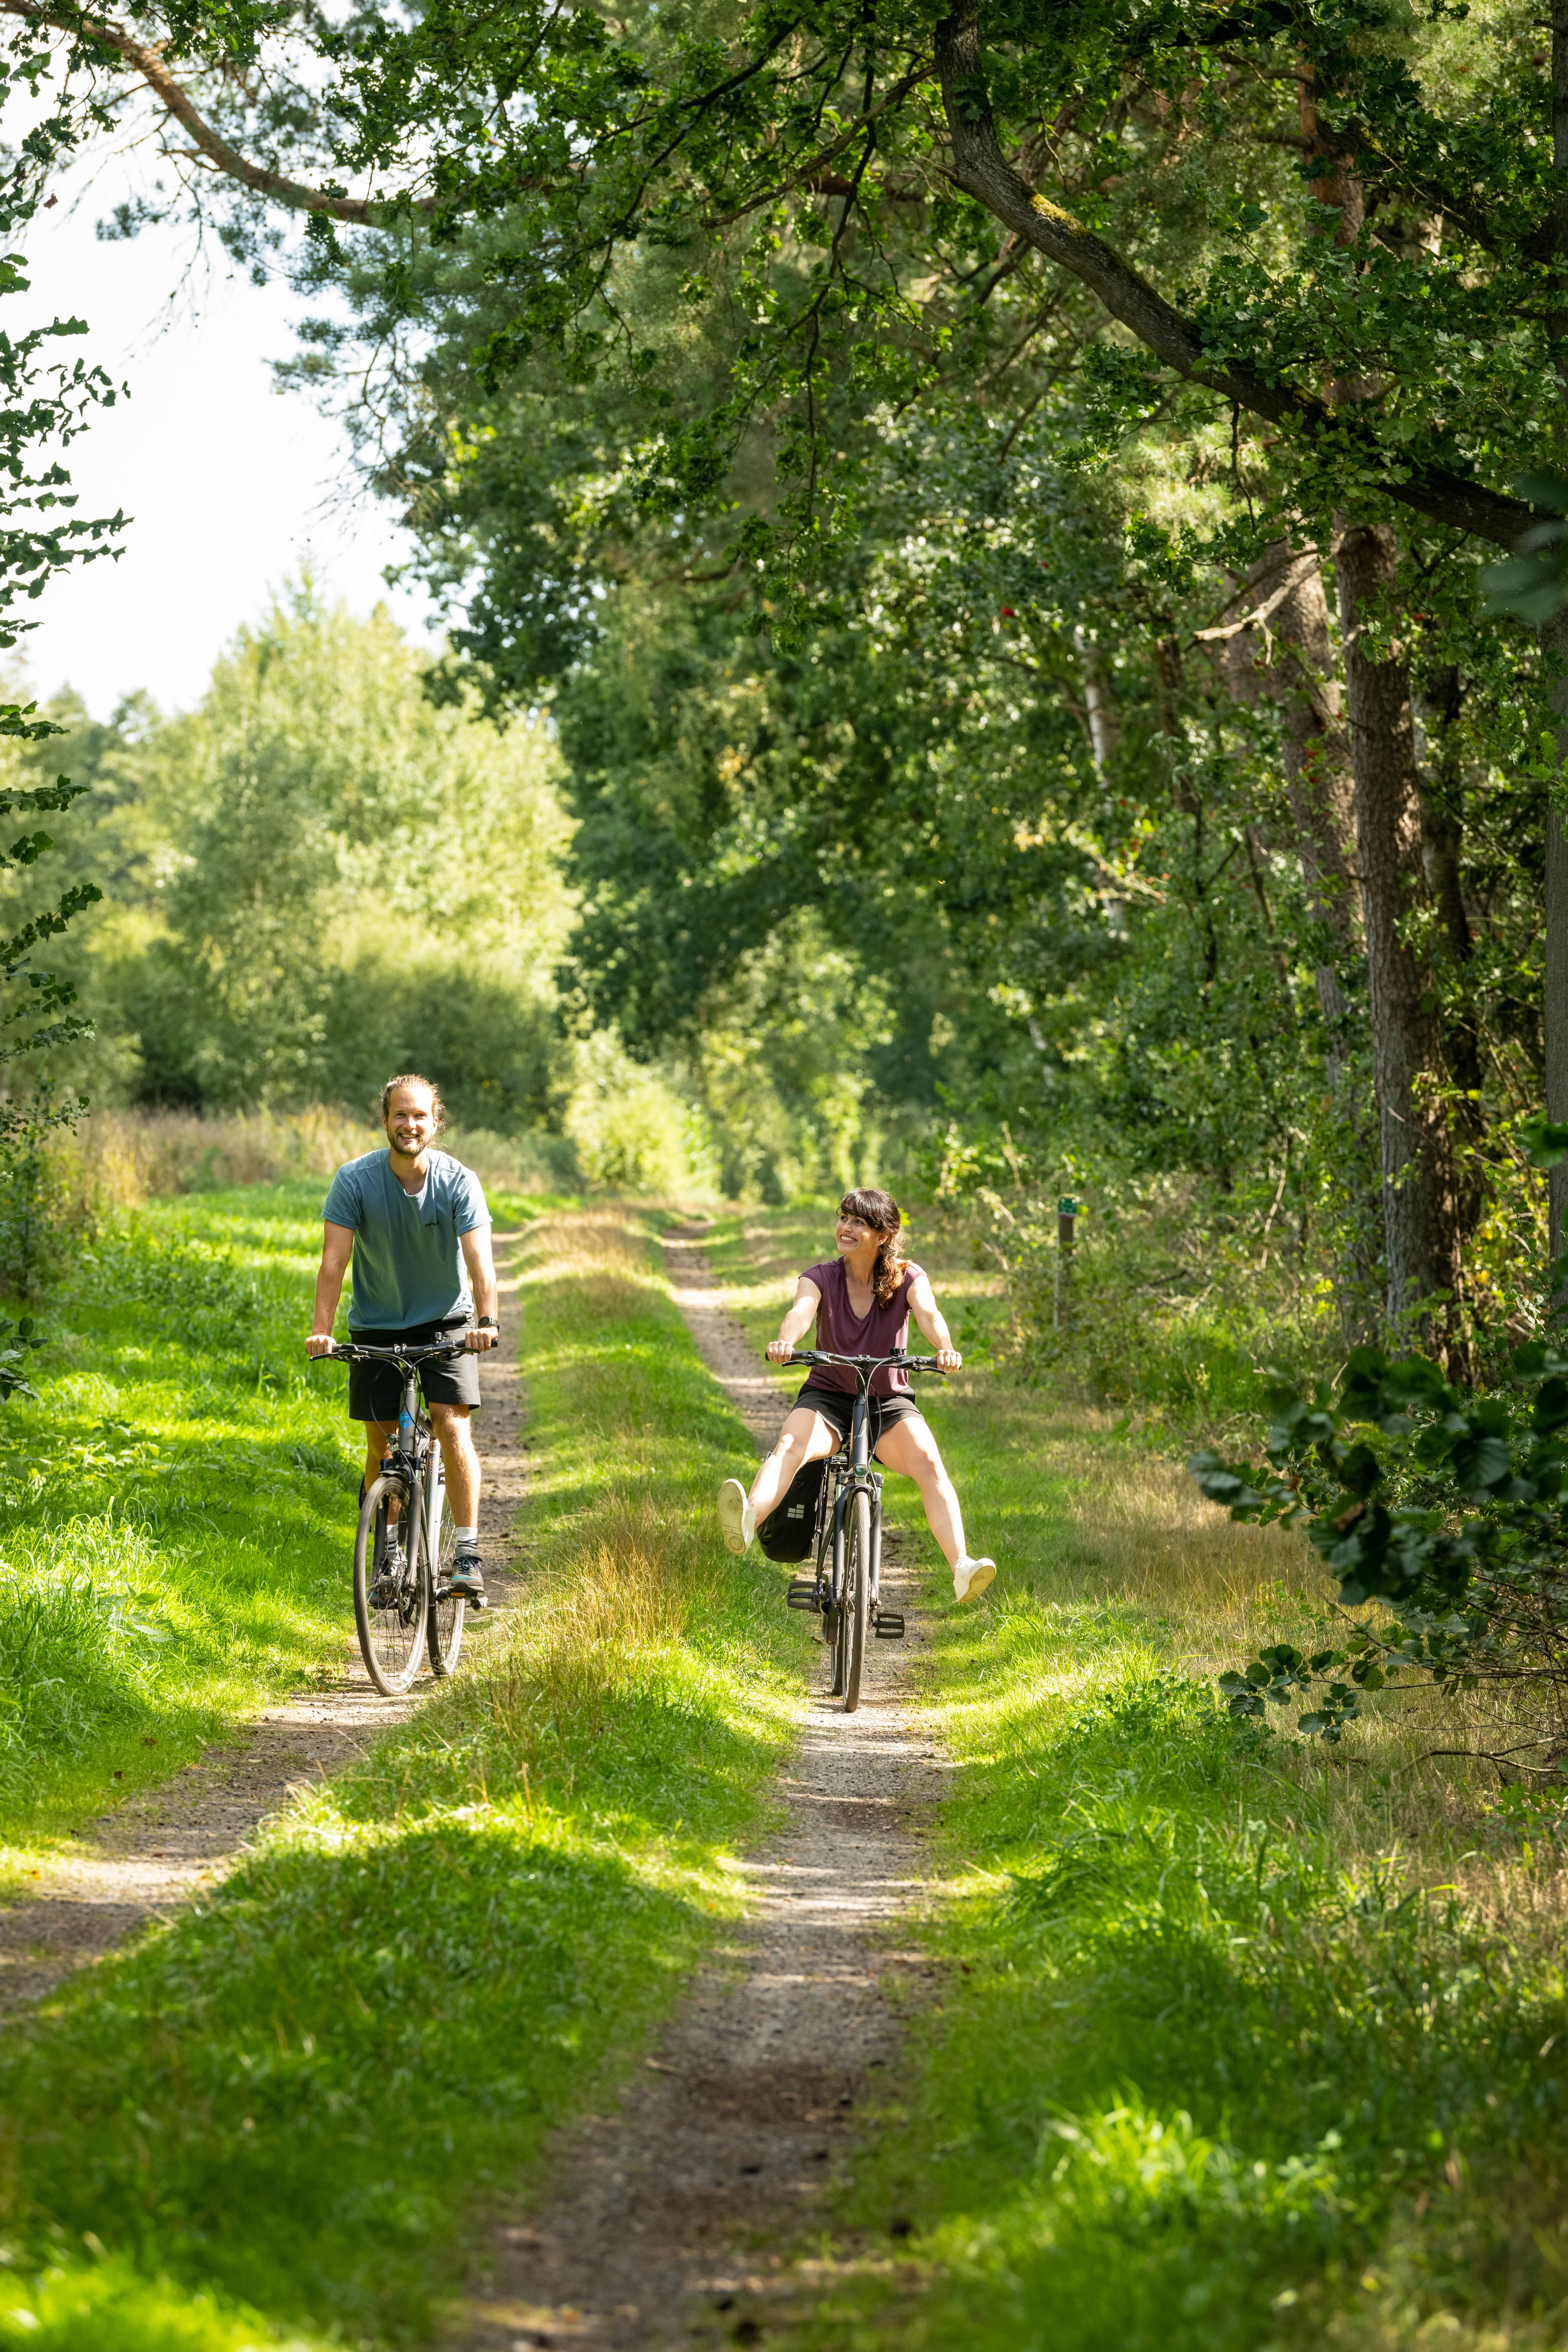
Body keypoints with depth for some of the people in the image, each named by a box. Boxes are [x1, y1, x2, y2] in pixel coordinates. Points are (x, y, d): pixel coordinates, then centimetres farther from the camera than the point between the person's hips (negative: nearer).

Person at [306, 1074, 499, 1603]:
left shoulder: (458, 1181, -15)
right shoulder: (356, 1180, -15)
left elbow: (479, 1258, -24)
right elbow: (334, 1259, -20)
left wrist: (487, 1320, -41)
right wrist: (322, 1330, -33)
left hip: (445, 1322, -1)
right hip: (377, 1327, 1)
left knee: (453, 1426, -17)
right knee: (381, 1443, 2)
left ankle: (467, 1555, -14)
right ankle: (389, 1549, 21)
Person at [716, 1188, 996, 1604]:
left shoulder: (908, 1279, -3)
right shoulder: (820, 1278, -3)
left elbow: (928, 1313, -24)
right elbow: (801, 1311, -25)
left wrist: (945, 1349, -47)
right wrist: (785, 1341, -49)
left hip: (889, 1403, 0)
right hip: (827, 1397, 0)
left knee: (928, 1461, -29)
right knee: (791, 1444, -33)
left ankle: (962, 1569, -40)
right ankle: (746, 1523, -60)